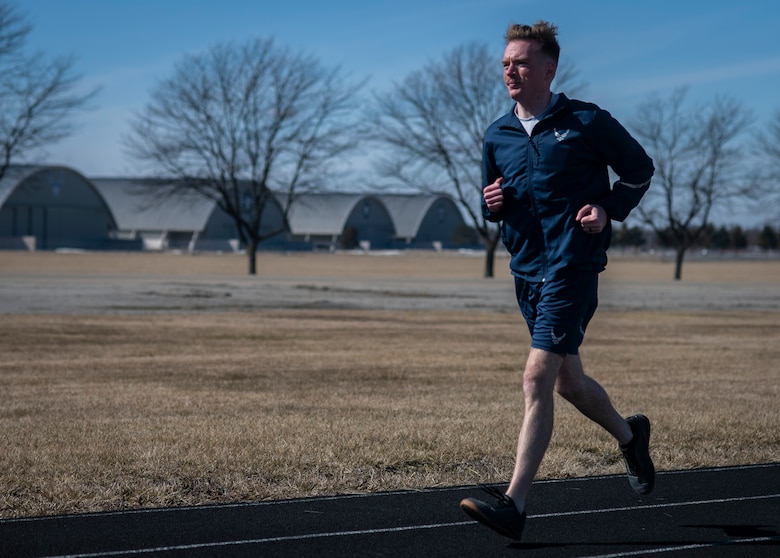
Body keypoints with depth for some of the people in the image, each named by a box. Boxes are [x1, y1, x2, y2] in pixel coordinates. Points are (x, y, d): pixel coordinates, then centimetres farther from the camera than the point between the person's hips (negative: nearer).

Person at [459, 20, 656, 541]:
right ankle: (630, 435, 46)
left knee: (538, 376, -16)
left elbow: (641, 169, 6)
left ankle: (515, 503, -18)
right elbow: (493, 203, 22)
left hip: (573, 265, -7)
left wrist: (609, 210, -9)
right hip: (527, 268, 7)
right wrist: (493, 203, -2)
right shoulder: (497, 136, 10)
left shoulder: (588, 122, -5)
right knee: (567, 380, 17)